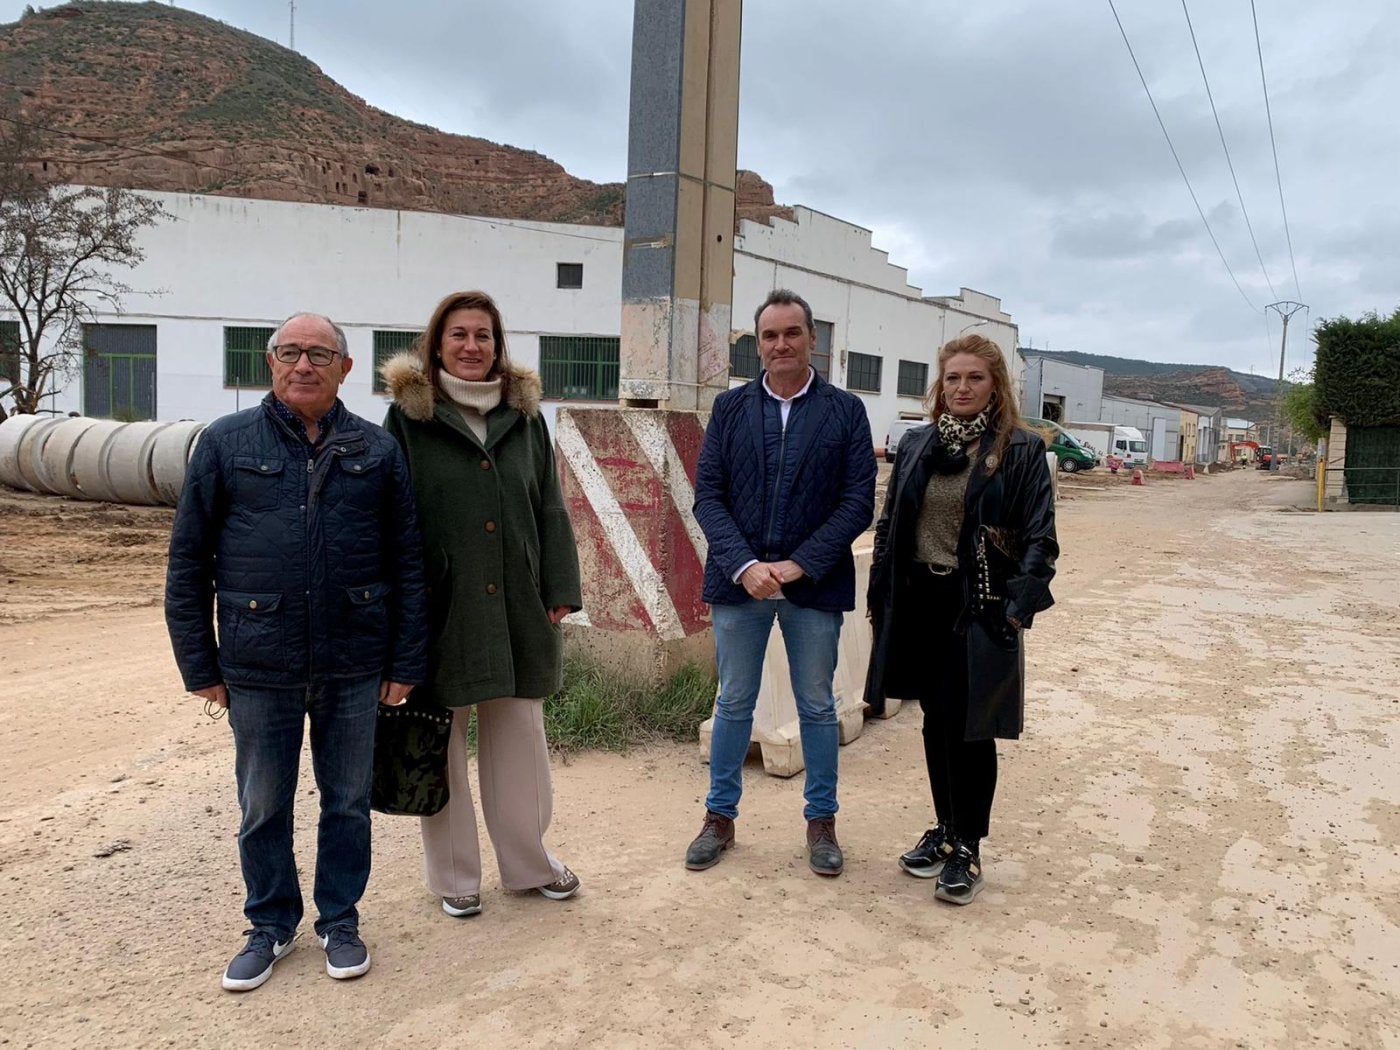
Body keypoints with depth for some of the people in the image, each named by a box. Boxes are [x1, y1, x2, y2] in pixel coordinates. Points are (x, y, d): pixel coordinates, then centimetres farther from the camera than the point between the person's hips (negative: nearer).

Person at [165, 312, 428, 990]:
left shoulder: (378, 451, 2)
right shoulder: (225, 443, 1)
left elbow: (408, 563, 3)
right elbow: (188, 561, 2)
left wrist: (406, 661, 0)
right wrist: (199, 667, 0)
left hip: (353, 666, 1)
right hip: (258, 667, 0)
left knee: (348, 802, 13)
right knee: (263, 807, 14)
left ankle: (340, 921, 33)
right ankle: (270, 925, 35)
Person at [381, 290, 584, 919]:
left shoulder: (525, 416, 8)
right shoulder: (409, 417, -1)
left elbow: (549, 509, 9)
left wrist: (560, 592, 2)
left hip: (516, 607, 3)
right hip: (440, 608, -3)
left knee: (520, 738, 12)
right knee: (441, 742, 9)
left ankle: (529, 860, 31)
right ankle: (454, 875, 27)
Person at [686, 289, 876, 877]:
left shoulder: (845, 411, 1)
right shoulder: (730, 408, 4)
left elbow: (858, 502, -5)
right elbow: (707, 496, -1)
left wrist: (799, 564, -14)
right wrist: (745, 565, -14)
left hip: (814, 584, -1)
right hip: (739, 580, 1)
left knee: (816, 706, 11)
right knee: (734, 703, 11)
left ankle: (821, 821, 27)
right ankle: (720, 817, 27)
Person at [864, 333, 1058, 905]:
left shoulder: (1022, 449, -5)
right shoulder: (918, 445, 8)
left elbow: (1039, 537, -7)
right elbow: (889, 523, 11)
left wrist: (1020, 605, -16)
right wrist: (879, 594, 7)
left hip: (979, 606, -4)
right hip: (920, 601, 5)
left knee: (970, 727, 1)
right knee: (936, 721, 14)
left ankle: (968, 848, 17)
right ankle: (945, 829, 31)